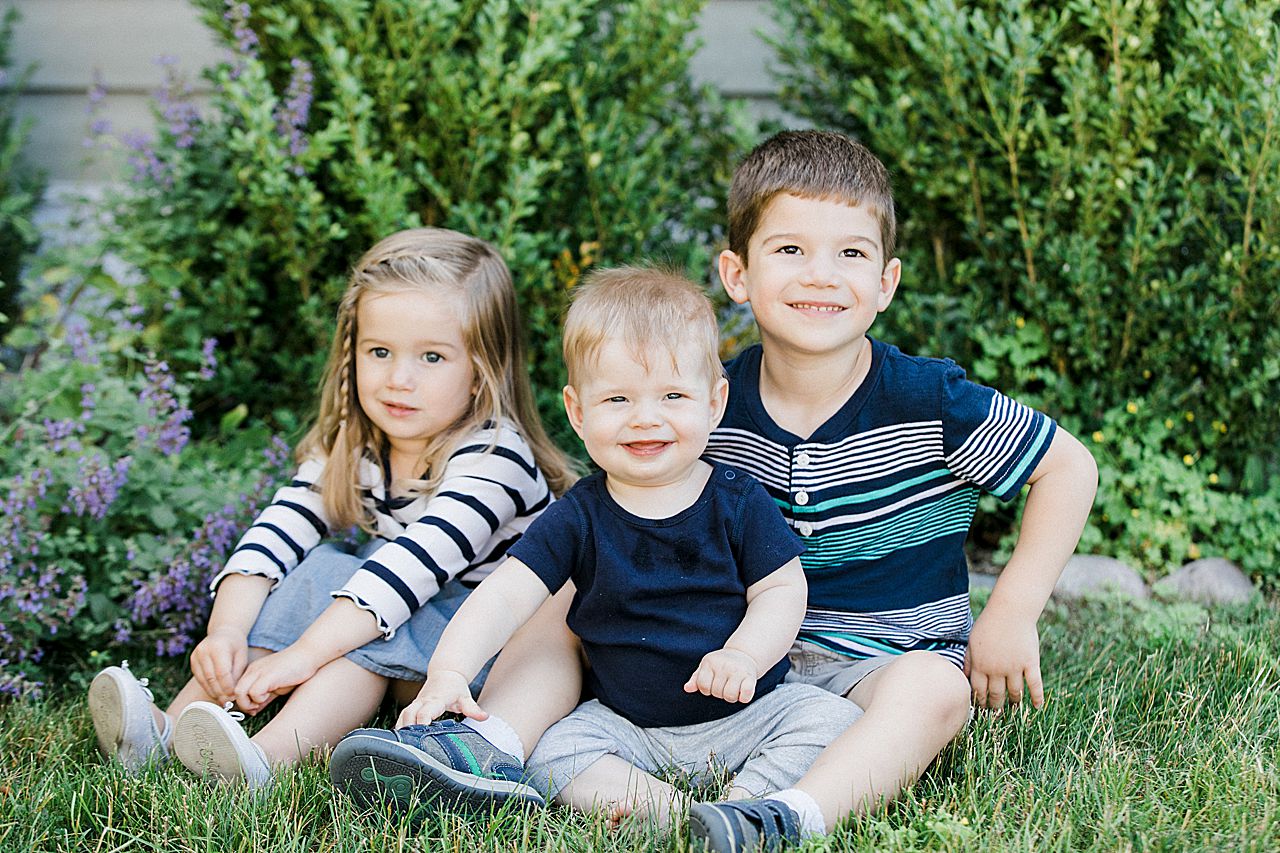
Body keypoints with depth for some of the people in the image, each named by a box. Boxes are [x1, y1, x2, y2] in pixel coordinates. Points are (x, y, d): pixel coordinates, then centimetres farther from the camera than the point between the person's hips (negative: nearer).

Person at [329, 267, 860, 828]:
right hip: (630, 727, 0)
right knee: (555, 757, -23)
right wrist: (449, 672, -29)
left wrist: (745, 656, -24)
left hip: (743, 713, 0)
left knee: (831, 717, -22)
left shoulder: (738, 501, -5)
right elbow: (506, 595, -12)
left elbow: (781, 588, -4)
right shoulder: (579, 518, -5)